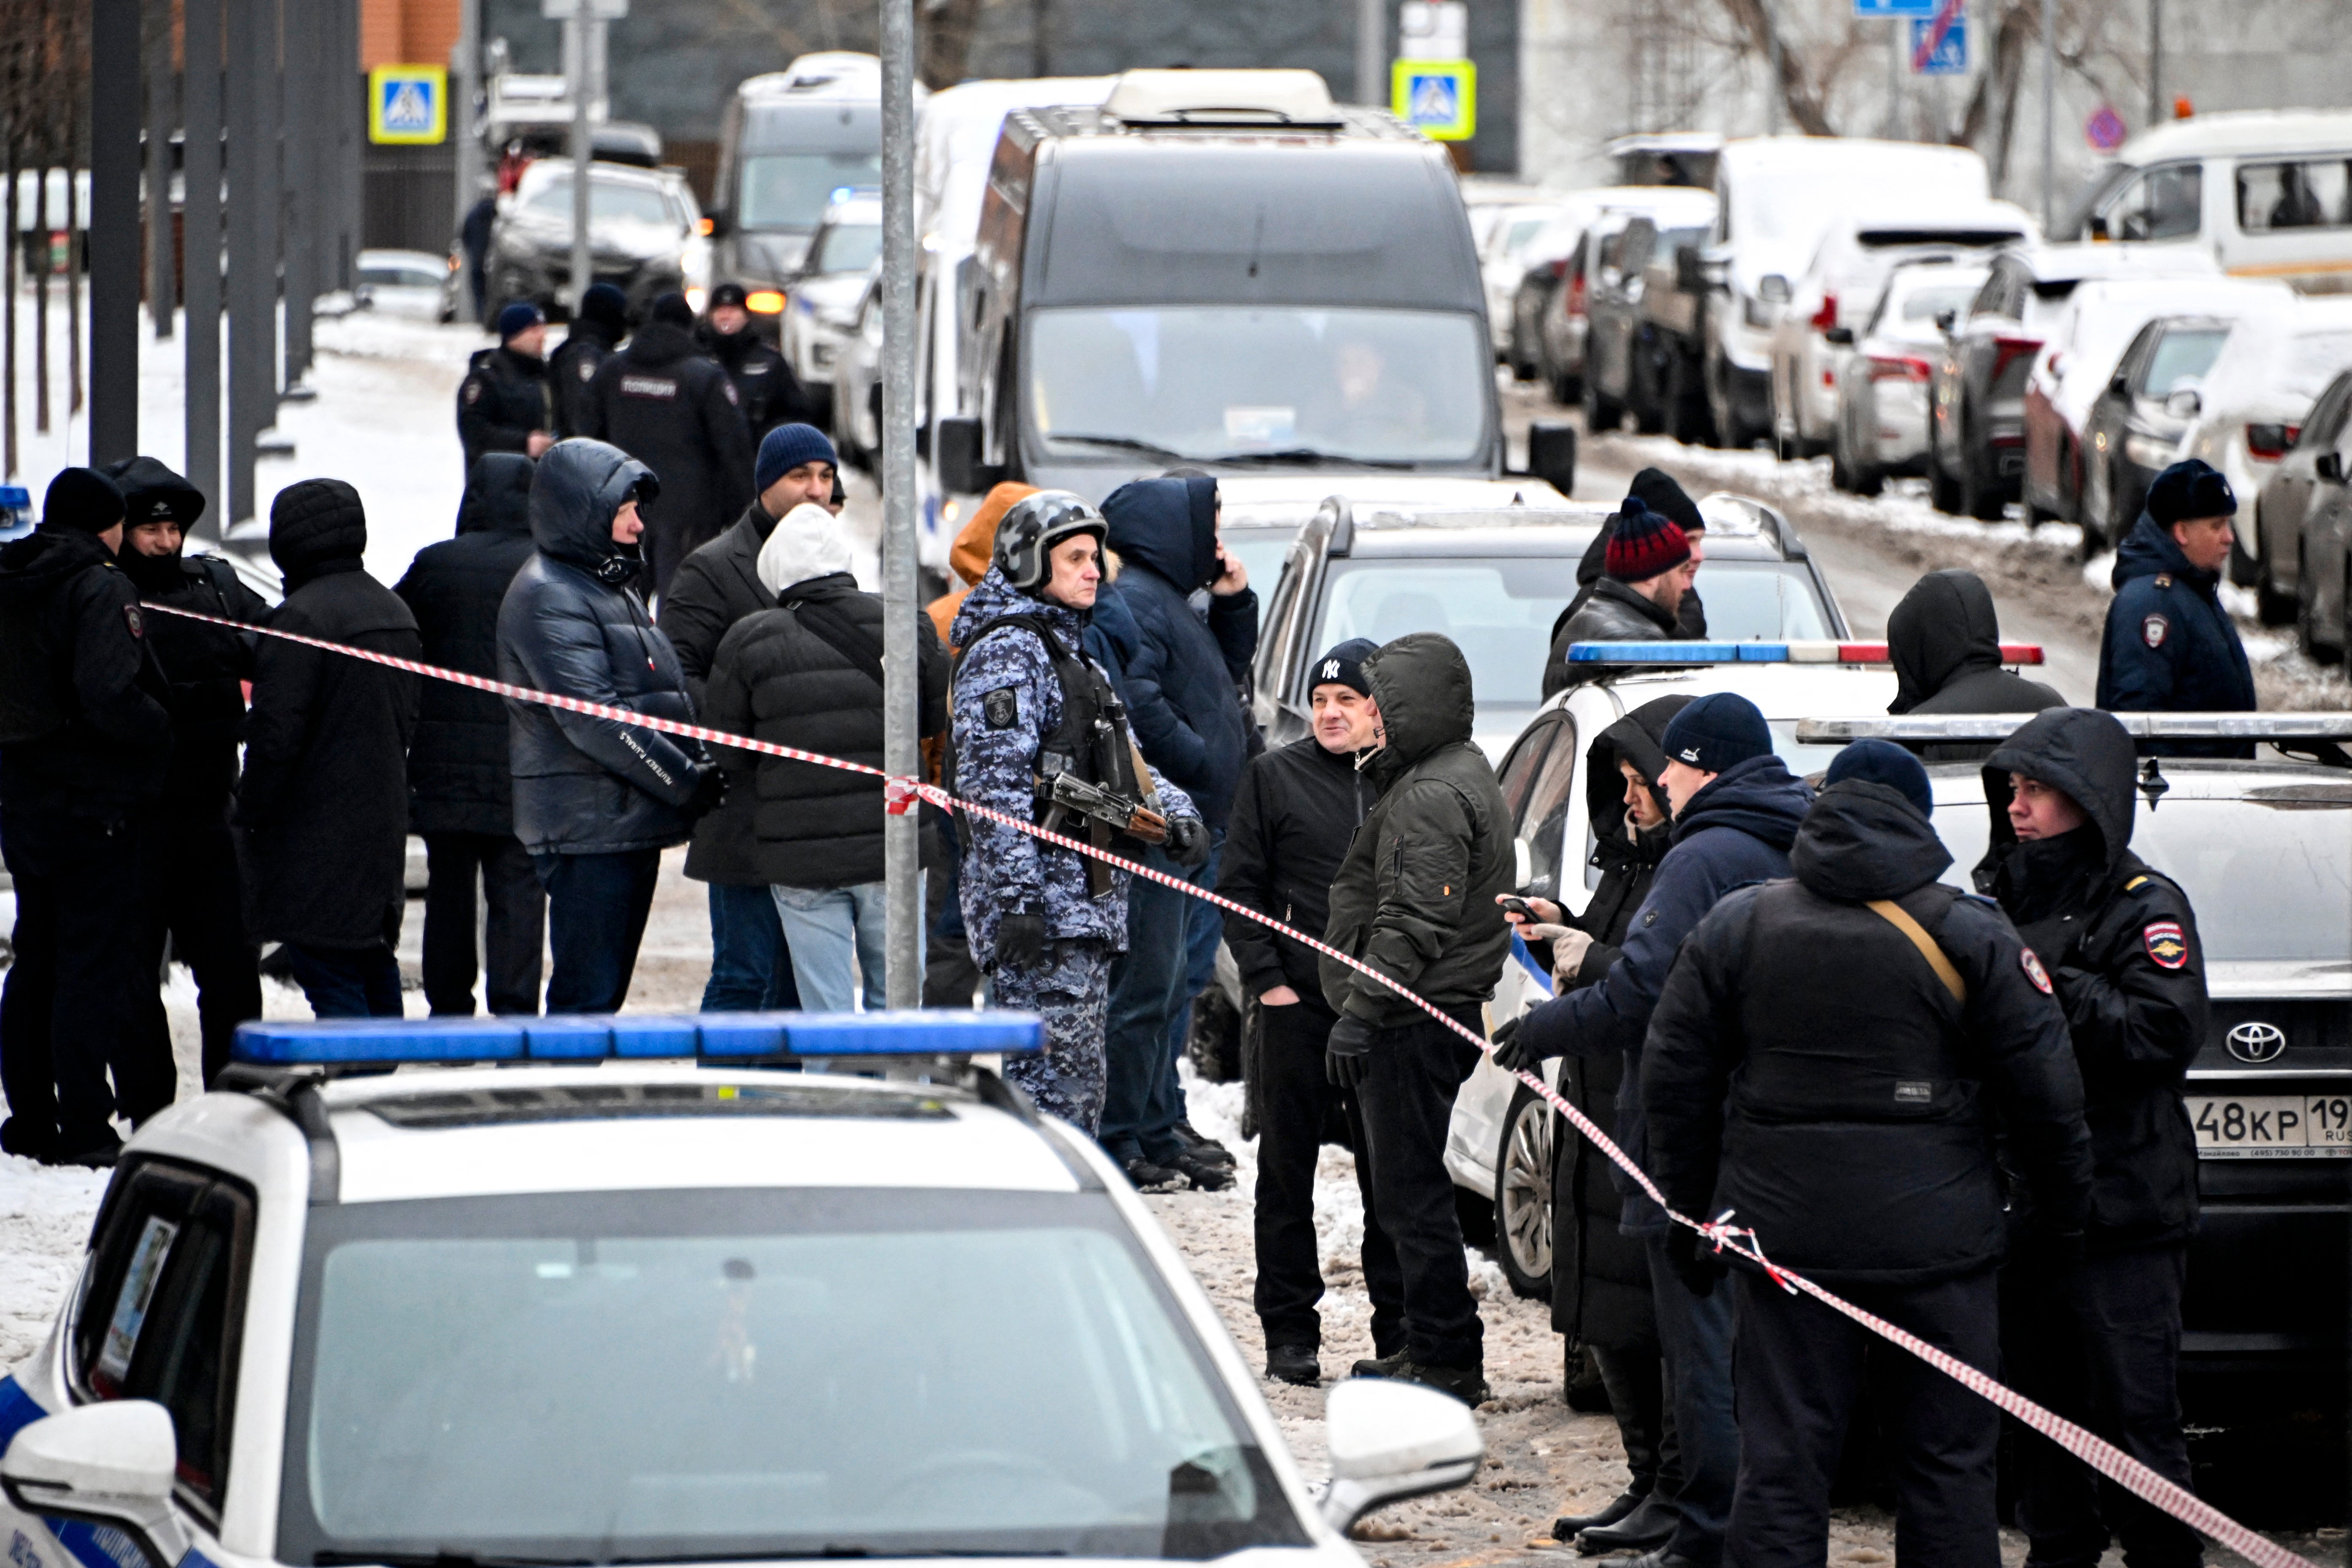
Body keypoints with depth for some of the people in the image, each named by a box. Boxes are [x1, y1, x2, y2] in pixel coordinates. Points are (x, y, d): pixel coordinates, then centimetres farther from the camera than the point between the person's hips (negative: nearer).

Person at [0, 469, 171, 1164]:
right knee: (94, 962, -4)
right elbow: (109, 695, -25)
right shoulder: (99, 588, -15)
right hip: (94, 805, -8)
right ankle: (84, 1127, -5)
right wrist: (162, 730, -10)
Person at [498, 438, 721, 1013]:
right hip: (589, 829, -10)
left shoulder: (613, 586, 19)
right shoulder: (548, 596, -13)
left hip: (633, 825, 10)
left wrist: (699, 770, 8)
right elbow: (591, 719, -20)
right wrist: (687, 783, -18)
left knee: (608, 988, 12)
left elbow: (662, 700, 24)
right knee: (586, 993, -10)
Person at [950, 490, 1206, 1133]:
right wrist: (1017, 899, -24)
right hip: (1044, 911, -10)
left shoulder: (1073, 653, 24)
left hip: (1087, 905, 10)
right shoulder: (1007, 651, -9)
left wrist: (1176, 814, 8)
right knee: (1061, 1081, -14)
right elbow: (996, 783, -18)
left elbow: (1125, 758, 29)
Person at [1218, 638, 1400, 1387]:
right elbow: (1240, 887, 3)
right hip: (1299, 1006, -1)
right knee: (1288, 1169, 3)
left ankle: (1398, 1330, 11)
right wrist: (1267, 979, -6)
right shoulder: (1276, 776, 4)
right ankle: (1291, 1332, 9)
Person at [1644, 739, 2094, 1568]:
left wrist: (1689, 1217, 15)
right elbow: (2044, 1089, -2)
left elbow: (1674, 1080, 8)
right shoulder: (1970, 936, -2)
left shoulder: (1735, 926, 5)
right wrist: (2066, 1204, 12)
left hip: (1785, 1237, 2)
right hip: (1935, 1242, -1)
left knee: (1779, 1465, 3)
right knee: (1948, 1466, 5)